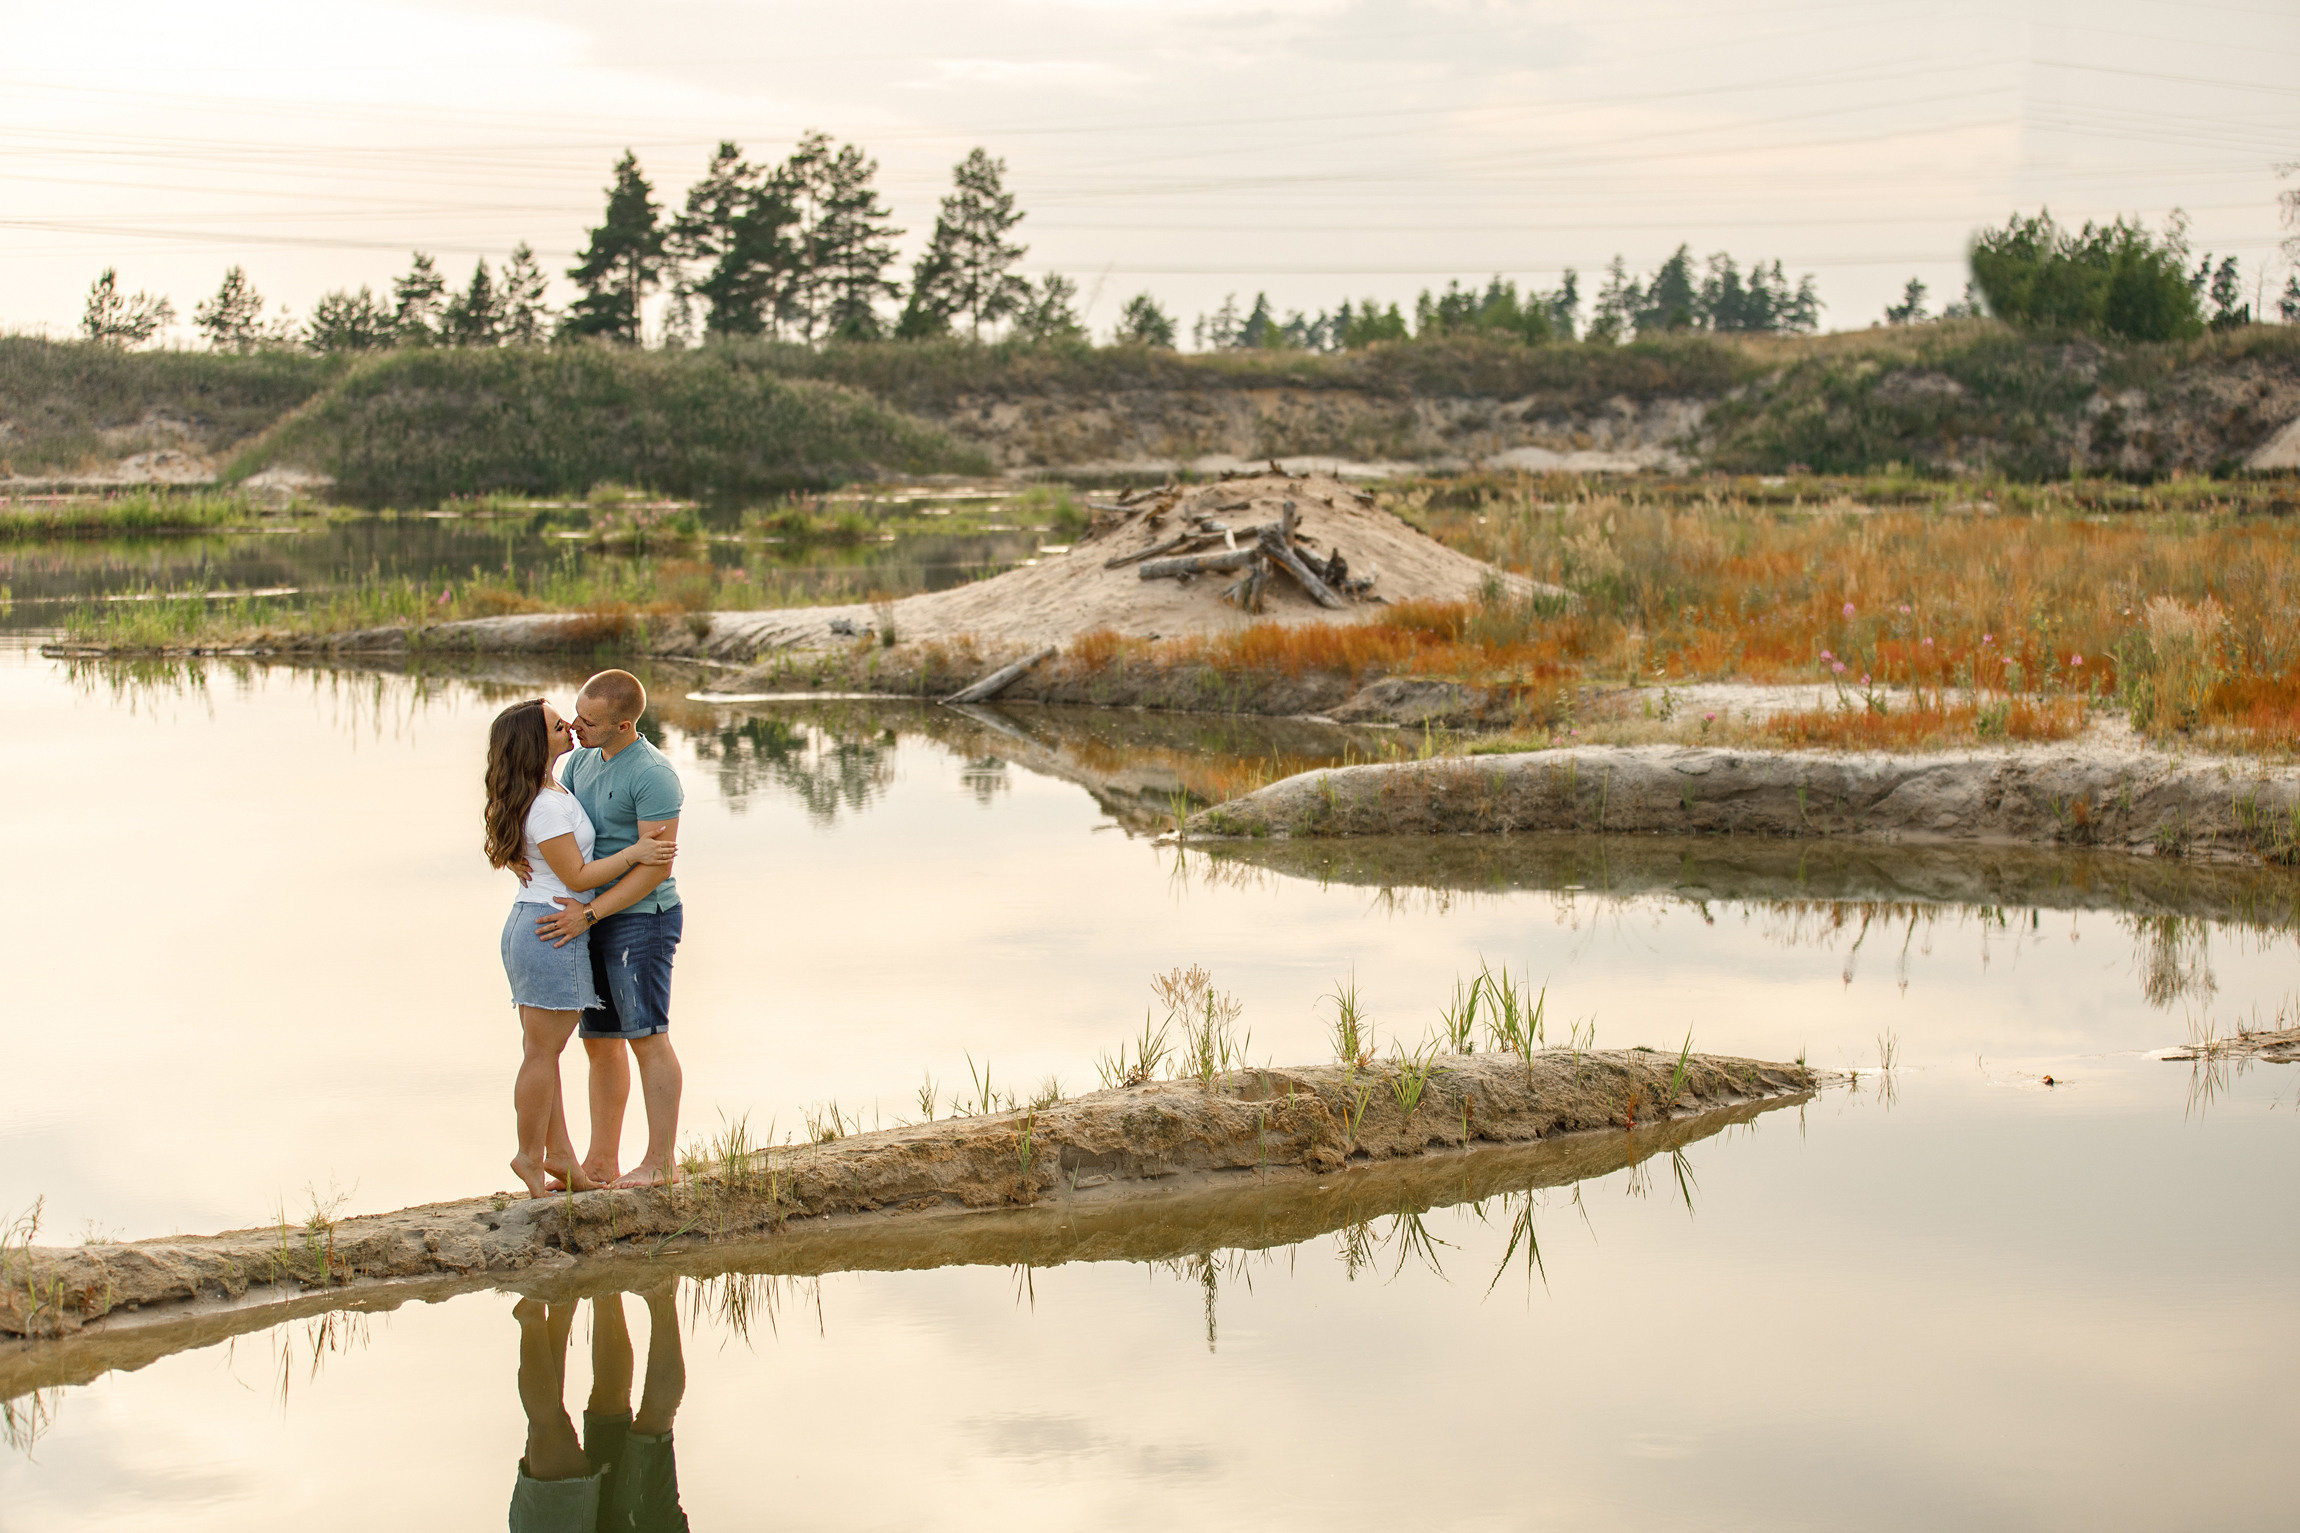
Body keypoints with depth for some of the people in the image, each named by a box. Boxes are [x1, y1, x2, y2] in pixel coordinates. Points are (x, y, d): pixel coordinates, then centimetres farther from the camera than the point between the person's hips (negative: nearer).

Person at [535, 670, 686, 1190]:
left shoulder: (652, 775, -17)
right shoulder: (584, 761, 11)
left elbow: (656, 866, -21)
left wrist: (588, 914, -23)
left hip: (642, 918, -9)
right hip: (596, 920, 9)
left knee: (647, 1038, -5)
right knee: (600, 1042, 10)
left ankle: (661, 1163, 1)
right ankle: (601, 1162, 16)